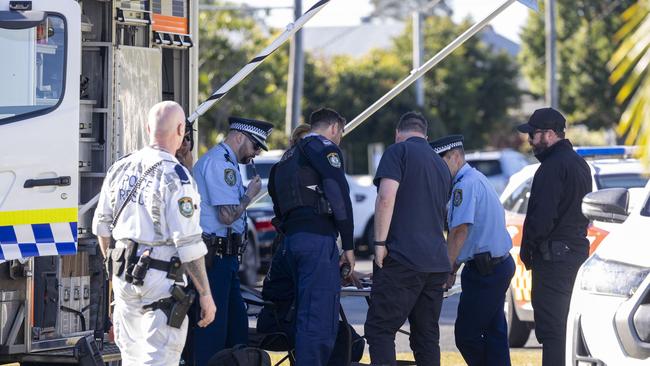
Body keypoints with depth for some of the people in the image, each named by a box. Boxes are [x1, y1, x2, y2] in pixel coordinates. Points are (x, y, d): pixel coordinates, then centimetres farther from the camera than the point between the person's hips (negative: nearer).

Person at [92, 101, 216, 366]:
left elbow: (102, 226, 15)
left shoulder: (121, 169, 6)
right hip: (161, 283, -7)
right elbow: (188, 244, -17)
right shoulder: (175, 177, -16)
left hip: (123, 275, 7)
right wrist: (205, 294, -11)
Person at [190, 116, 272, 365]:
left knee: (237, 324, 14)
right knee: (212, 328, -9)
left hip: (223, 259, 11)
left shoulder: (224, 162, 22)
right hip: (215, 259, -11)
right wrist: (250, 194, -6)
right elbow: (227, 215, -21)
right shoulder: (220, 163, -13)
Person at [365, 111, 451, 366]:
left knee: (380, 329, -7)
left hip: (402, 259, -7)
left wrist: (380, 243, -11)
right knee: (426, 335, 9)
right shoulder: (441, 166, 23)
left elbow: (386, 198, -15)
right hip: (437, 263, 7)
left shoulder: (399, 151, -1)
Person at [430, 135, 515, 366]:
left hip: (484, 270, -10)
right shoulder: (477, 180, 19)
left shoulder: (465, 185, -14)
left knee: (466, 335, -7)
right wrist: (453, 269, 19)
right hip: (499, 265, 10)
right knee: (494, 332, 10)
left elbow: (460, 232, -19)